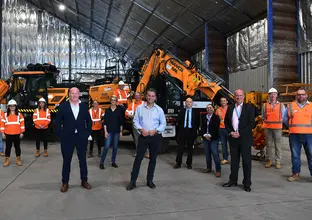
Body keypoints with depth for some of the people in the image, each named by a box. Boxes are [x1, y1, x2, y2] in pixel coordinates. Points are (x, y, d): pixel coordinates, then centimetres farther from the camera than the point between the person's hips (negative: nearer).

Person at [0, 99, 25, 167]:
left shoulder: (19, 115, 2)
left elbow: (22, 124, 1)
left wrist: (22, 132, -4)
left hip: (17, 134, 0)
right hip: (8, 134, 1)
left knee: (17, 146, 8)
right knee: (8, 147, 7)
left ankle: (18, 159, 17)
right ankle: (7, 159, 16)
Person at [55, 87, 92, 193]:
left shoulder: (84, 106, 4)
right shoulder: (63, 106, -1)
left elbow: (89, 121, 8)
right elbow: (57, 121, -1)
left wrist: (87, 133, 0)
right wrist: (61, 135, -7)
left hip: (81, 137, 2)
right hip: (67, 137, -1)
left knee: (83, 160, 11)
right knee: (66, 161, 8)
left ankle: (84, 181, 24)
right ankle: (65, 182, 20)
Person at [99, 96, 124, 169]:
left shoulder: (119, 110, 3)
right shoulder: (107, 110, 2)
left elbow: (121, 122, 5)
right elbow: (105, 122, 1)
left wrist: (121, 131, 2)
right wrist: (105, 131, -5)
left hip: (117, 131, 2)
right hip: (109, 131, -2)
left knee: (115, 147, 7)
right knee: (106, 147, -6)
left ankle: (113, 162, 19)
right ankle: (101, 162, 2)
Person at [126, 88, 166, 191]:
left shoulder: (159, 109, 2)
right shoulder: (140, 108, 2)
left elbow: (163, 124, 4)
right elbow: (136, 121, 4)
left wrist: (155, 130, -11)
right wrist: (141, 129, -13)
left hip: (155, 137, 1)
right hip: (143, 136, -1)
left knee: (153, 159, 9)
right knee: (138, 158, -2)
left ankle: (149, 180, 22)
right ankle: (133, 181, 6)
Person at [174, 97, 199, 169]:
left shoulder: (195, 112, 2)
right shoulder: (181, 111, 5)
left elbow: (198, 122, 4)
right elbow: (178, 121, 7)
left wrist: (195, 130, -3)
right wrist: (180, 128, 1)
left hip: (191, 131, 0)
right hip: (182, 131, 0)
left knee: (190, 148, 8)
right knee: (180, 148, 3)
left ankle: (189, 163, 19)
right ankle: (178, 163, 12)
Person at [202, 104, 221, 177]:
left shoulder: (216, 117, -1)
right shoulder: (204, 118, 12)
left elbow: (216, 128, -9)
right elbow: (202, 127, 8)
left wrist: (210, 135, -15)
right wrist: (205, 135, -7)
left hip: (214, 138, -4)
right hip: (205, 138, 5)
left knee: (215, 154, -9)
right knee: (207, 154, 9)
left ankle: (218, 170, -4)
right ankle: (208, 168, 21)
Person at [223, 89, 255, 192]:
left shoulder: (249, 107, -2)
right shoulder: (230, 108, 10)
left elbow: (252, 123, -8)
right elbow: (226, 122, 13)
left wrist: (240, 133, -13)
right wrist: (230, 132, -4)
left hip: (245, 138, -3)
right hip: (233, 138, 4)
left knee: (246, 161, 3)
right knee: (234, 160, 11)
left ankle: (247, 183, 13)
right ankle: (233, 180, 22)